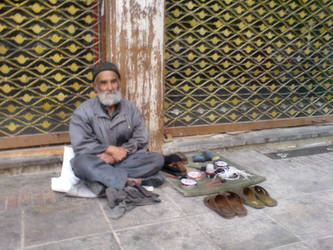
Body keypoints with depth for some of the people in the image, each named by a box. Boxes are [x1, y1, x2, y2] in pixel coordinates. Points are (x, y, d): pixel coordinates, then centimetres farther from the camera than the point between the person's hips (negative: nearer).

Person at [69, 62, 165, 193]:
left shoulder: (130, 108, 5)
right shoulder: (83, 111, -2)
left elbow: (141, 139, 0)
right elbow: (80, 145, -10)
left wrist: (122, 151, -16)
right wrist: (110, 149, -17)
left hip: (126, 160, 3)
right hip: (98, 163, -2)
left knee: (157, 158, -20)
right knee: (80, 162, -35)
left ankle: (104, 179, -26)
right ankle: (131, 181, -33)